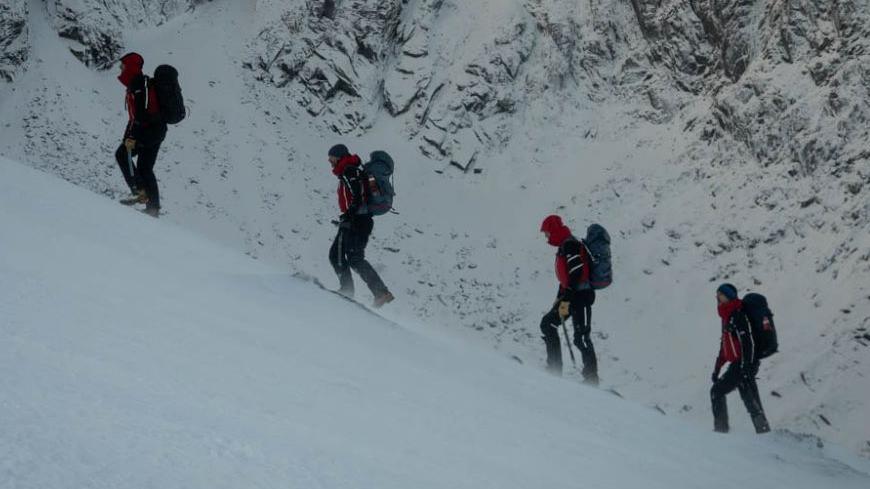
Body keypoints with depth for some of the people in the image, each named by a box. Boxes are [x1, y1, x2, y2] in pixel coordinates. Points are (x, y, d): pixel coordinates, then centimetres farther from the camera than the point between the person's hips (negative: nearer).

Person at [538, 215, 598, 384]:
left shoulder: (570, 245, -14)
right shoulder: (563, 246, 18)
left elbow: (577, 272, -23)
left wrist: (566, 299, -24)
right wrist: (559, 297, 25)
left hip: (581, 295, -11)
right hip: (571, 295, 11)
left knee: (581, 337, -11)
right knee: (548, 324, 9)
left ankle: (591, 377, -7)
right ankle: (554, 368, 10)